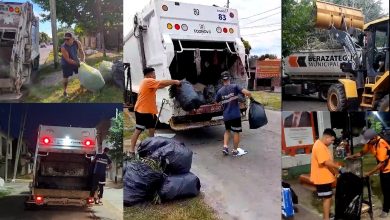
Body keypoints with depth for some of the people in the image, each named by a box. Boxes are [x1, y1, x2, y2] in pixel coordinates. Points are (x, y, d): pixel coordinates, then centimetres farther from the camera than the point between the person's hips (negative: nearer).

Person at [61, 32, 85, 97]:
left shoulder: (77, 43, -21)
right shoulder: (63, 47, -33)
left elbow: (81, 52, -8)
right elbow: (67, 59, -31)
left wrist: (83, 60, -22)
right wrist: (77, 63, -35)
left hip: (75, 60, 4)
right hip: (66, 63, -4)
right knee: (66, 77, -1)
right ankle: (65, 91, 16)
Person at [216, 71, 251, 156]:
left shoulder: (220, 91, 0)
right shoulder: (235, 87, -10)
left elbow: (217, 102, 15)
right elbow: (247, 93, -20)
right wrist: (251, 97, 1)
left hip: (226, 115, 3)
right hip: (235, 115, -3)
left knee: (227, 130, 24)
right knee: (236, 132, 10)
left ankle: (225, 146, 10)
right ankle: (235, 151, 16)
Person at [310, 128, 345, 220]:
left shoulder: (323, 145, 12)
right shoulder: (319, 146, -23)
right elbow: (327, 162, -27)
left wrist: (336, 170, 17)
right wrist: (339, 168, -20)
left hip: (325, 176, 10)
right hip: (322, 177, -10)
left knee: (328, 197, 20)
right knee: (327, 198, -4)